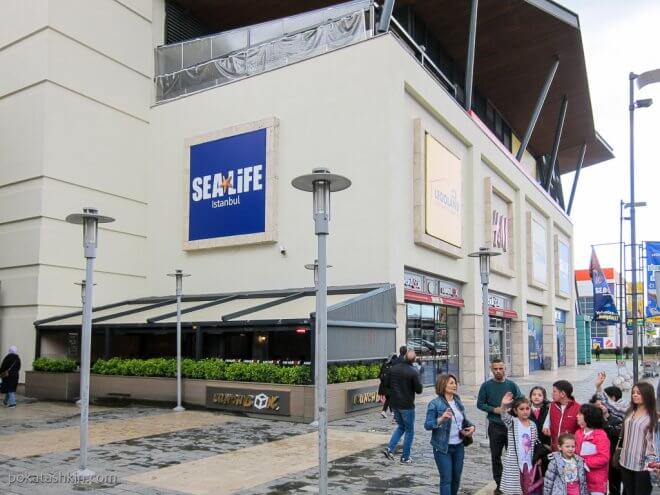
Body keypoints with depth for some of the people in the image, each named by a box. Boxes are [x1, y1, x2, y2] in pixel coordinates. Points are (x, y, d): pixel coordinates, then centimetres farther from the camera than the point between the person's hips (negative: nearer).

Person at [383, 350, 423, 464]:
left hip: (394, 403, 6)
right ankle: (405, 457, 12)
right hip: (407, 405, -6)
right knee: (409, 431, 9)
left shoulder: (394, 368, 0)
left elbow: (387, 384, 7)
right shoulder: (413, 372, -18)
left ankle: (390, 449, 9)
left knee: (401, 426, 23)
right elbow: (419, 390, -14)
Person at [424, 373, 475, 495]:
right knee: (446, 479, -2)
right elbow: (427, 425, -16)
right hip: (443, 447, -6)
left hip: (459, 446, 6)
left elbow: (464, 419, 18)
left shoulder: (458, 401, 6)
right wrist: (441, 419, -33)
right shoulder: (435, 404, -13)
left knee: (456, 478, 15)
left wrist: (471, 426, -3)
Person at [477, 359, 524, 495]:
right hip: (495, 426, 0)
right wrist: (494, 409, -12)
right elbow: (480, 404, 1)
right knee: (496, 456, 7)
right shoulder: (486, 386, -1)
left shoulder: (511, 385, 2)